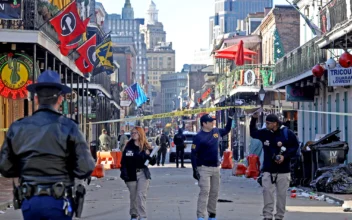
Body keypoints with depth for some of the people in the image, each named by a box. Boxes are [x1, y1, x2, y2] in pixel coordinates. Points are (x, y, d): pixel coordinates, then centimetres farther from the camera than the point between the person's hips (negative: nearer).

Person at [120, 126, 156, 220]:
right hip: (131, 174, 2)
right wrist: (124, 172, -7)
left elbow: (152, 162, 0)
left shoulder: (146, 147, -1)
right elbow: (123, 161, 4)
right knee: (133, 196, 12)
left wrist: (149, 155, -19)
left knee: (141, 195, -9)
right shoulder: (128, 146, 3)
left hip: (143, 174, -2)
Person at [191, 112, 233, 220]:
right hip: (204, 168, -6)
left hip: (216, 168, 6)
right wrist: (195, 170, -17)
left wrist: (230, 117, 20)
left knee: (214, 193, 10)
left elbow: (227, 130, 28)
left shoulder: (216, 131, 7)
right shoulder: (199, 137, -12)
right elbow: (193, 154, -12)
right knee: (204, 192, -14)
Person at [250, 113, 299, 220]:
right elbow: (253, 133, 19)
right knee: (267, 192, -6)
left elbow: (295, 147, -3)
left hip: (283, 171, -2)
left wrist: (285, 156, -15)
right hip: (268, 170, 2)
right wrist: (254, 119, 6)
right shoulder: (264, 133, 3)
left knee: (281, 195, 3)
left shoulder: (287, 133, -7)